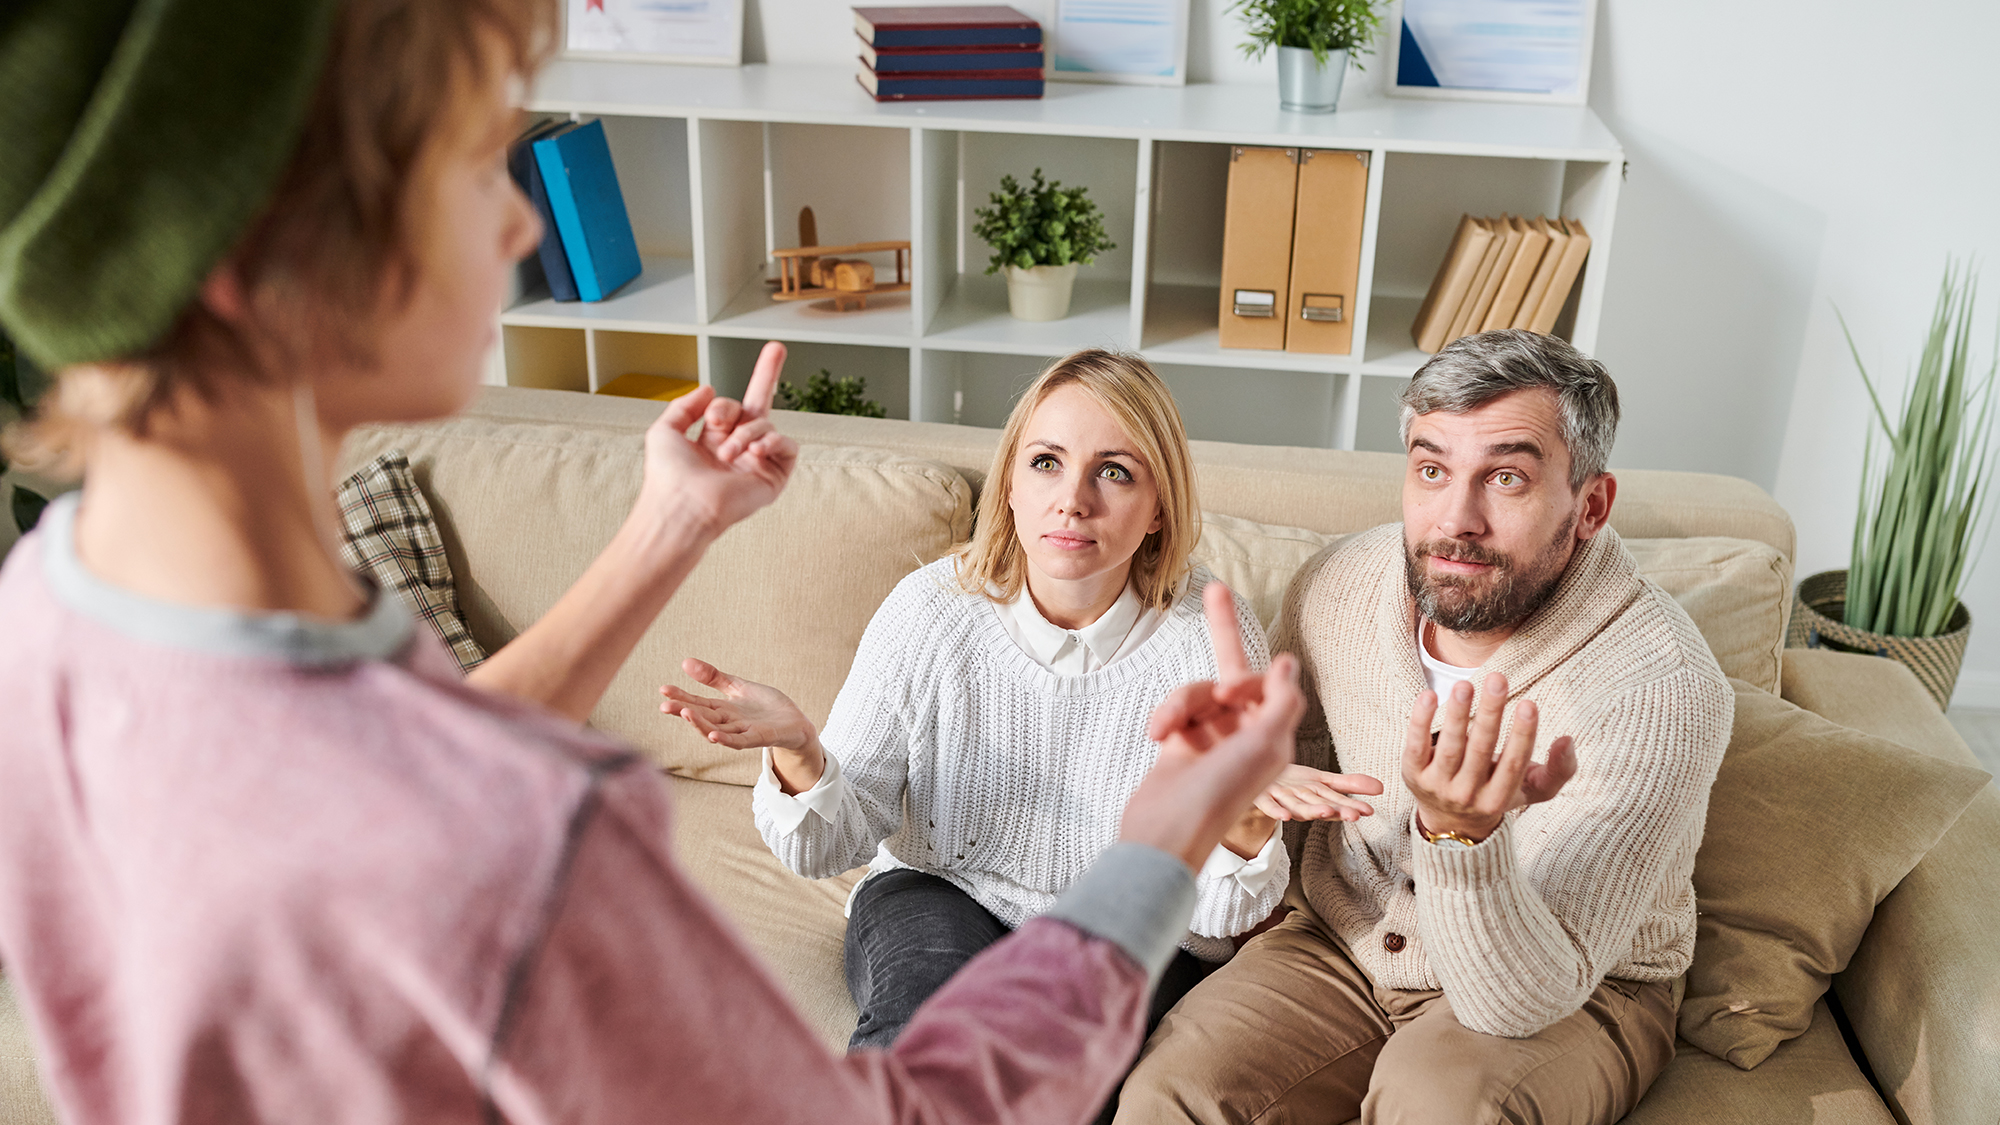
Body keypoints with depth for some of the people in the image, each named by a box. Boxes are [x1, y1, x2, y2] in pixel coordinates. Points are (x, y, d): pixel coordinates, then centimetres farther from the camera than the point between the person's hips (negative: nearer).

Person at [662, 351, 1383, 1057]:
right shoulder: (930, 609, -14)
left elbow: (1217, 914, -12)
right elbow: (837, 843, -8)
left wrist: (1246, 828, -36)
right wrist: (799, 754, -31)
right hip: (939, 905, 1)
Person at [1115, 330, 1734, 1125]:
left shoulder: (1663, 691, -26)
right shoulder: (1337, 588, -11)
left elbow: (1521, 998, -28)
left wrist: (1463, 834, -47)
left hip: (1578, 990, -2)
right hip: (1346, 940, 3)